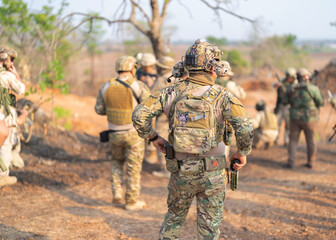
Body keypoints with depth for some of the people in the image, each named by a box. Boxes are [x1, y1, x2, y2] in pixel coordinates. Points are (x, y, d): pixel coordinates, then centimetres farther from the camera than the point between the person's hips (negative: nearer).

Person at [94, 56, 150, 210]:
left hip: (114, 133, 4)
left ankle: (117, 195, 18)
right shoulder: (138, 86, -15)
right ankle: (132, 201, 14)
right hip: (133, 133, -3)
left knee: (117, 162, 25)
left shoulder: (106, 87, -4)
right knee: (133, 168, 8)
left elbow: (99, 109, 5)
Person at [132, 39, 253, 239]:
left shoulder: (173, 92, -2)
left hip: (181, 171, 2)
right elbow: (245, 128, -22)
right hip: (212, 172, -2)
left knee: (174, 218, 23)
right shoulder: (222, 96, -10)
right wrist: (242, 153, -4)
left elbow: (139, 115, -8)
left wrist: (153, 137, 8)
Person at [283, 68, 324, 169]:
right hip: (309, 119, -1)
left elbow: (285, 101, 7)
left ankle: (291, 162, 3)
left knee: (293, 140, 9)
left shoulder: (292, 89, -4)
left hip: (295, 118, 1)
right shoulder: (313, 88, -14)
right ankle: (310, 162, 18)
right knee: (311, 140, 12)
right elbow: (320, 102, -9)